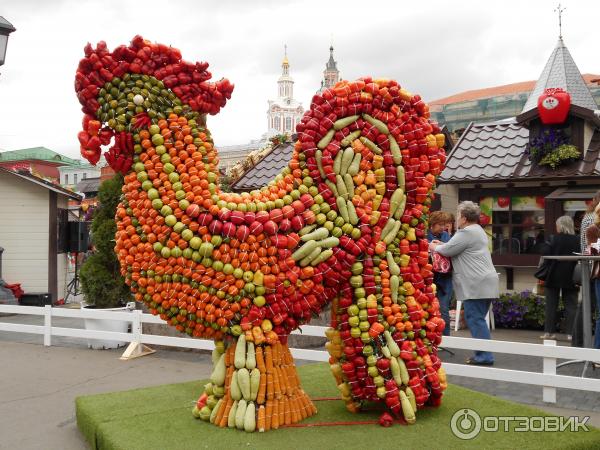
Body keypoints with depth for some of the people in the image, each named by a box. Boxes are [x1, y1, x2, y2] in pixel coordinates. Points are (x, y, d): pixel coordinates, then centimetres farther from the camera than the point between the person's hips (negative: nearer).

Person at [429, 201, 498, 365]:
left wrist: (435, 247, 9)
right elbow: (459, 248, 29)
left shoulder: (466, 232, -12)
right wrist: (442, 245, 21)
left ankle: (484, 356, -5)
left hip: (476, 285, -10)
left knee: (475, 319, -6)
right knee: (477, 319, 13)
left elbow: (447, 250, -9)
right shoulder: (477, 230, 21)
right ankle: (483, 354, 17)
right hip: (484, 283, 10)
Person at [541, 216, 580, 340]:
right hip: (570, 278, 2)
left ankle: (549, 331, 9)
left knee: (551, 304, 8)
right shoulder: (576, 240, -2)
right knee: (571, 305, 7)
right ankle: (571, 333, 2)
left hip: (554, 276, -1)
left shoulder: (555, 238, -9)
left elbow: (546, 255, -12)